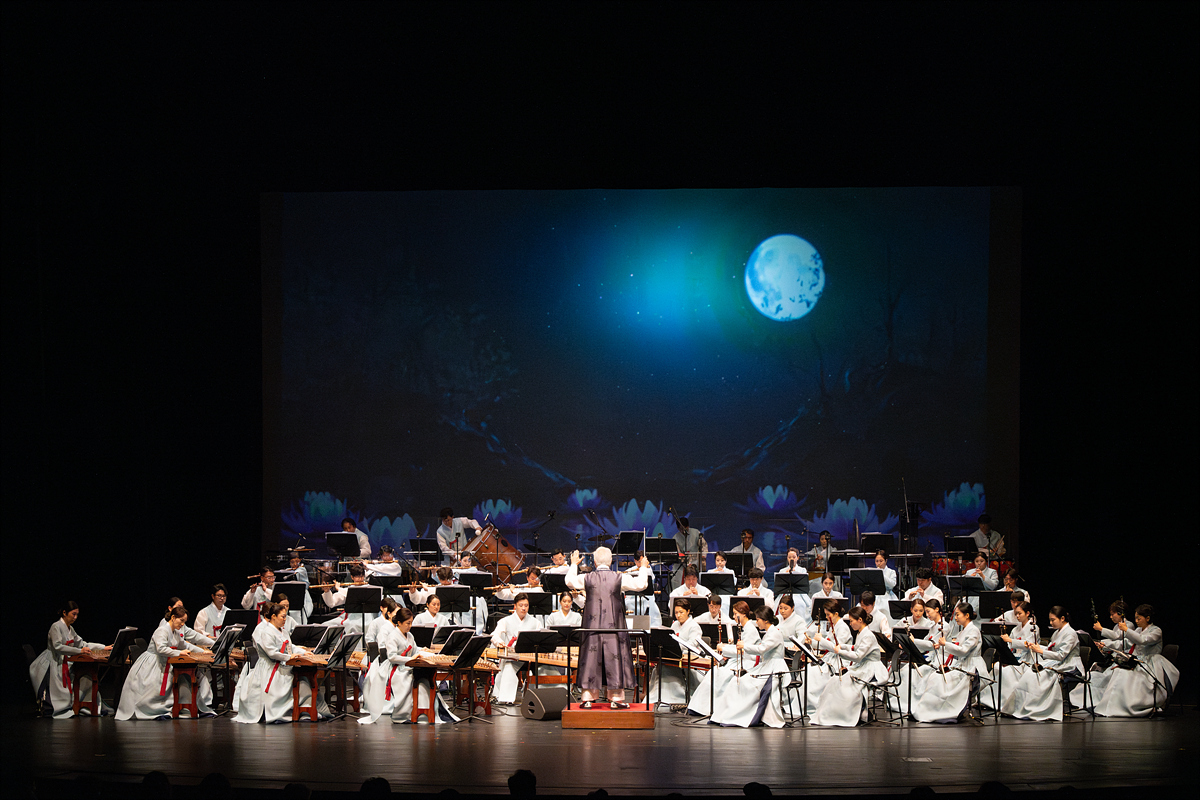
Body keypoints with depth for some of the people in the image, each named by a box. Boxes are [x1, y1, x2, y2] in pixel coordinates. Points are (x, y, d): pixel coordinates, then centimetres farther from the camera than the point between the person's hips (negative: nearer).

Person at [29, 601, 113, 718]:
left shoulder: (70, 629, 15)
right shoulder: (56, 627, -12)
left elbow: (82, 644, 18)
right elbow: (58, 647, -24)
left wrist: (103, 648, 10)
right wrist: (79, 651, -29)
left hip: (64, 664, 8)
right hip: (52, 664, -8)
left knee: (86, 679, -11)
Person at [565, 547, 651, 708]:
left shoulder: (587, 578, -4)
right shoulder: (619, 578, -7)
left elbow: (570, 582, 14)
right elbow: (640, 584, -1)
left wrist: (574, 565, 29)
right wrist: (644, 568, 15)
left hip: (592, 625, 1)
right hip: (613, 626, -1)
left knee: (591, 658, 6)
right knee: (614, 658, 5)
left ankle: (588, 697, 6)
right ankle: (616, 697, 4)